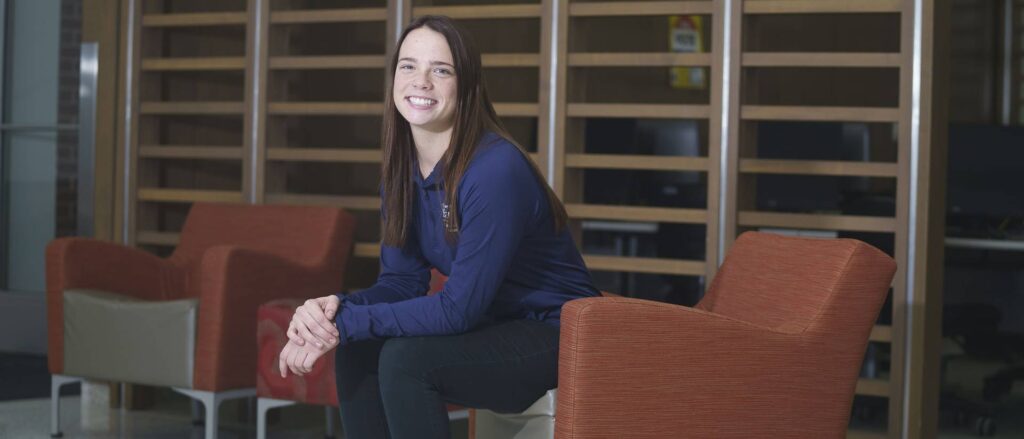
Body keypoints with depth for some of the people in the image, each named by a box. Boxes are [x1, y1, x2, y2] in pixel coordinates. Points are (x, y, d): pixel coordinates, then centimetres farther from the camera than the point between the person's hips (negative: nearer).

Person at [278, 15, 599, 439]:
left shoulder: (495, 169, -25)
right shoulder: (401, 169, 1)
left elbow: (460, 307, -25)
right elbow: (402, 281, 2)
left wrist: (346, 324, -25)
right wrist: (334, 309, -18)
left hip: (559, 337, -8)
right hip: (493, 328, 8)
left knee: (405, 357, -26)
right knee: (357, 351, -7)